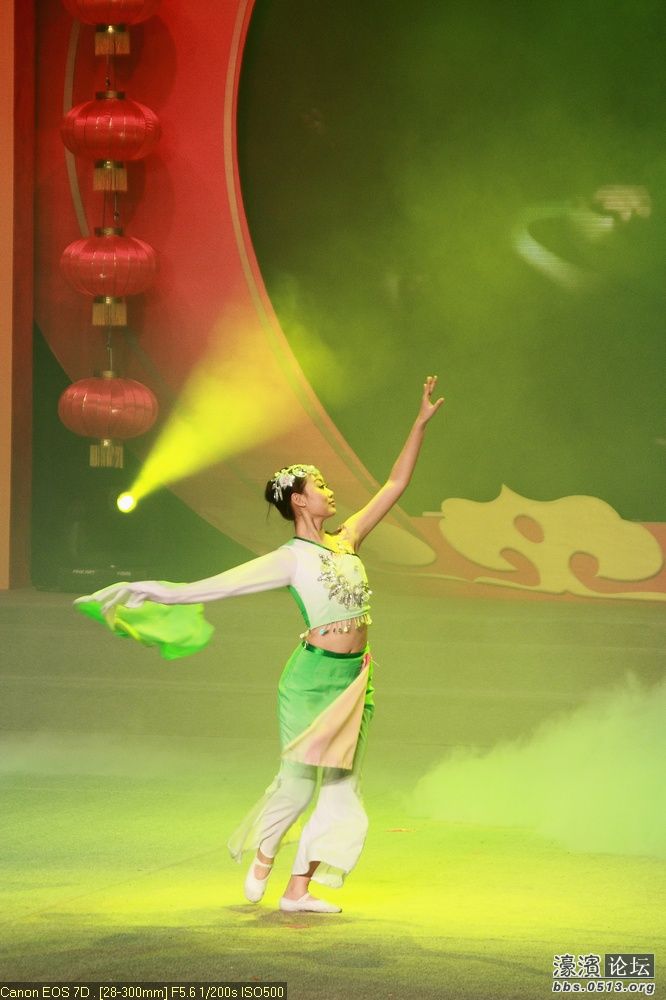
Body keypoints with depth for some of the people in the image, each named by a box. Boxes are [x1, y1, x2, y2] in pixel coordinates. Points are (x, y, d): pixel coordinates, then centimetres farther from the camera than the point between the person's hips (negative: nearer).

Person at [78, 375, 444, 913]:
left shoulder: (346, 540, 10)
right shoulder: (290, 560, -7)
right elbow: (218, 585, -10)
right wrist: (160, 593, -17)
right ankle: (262, 858, 25)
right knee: (298, 782, -2)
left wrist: (421, 423, 12)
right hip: (312, 678, -6)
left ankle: (299, 889, 8)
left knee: (341, 787, 3)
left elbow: (395, 484, 15)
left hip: (353, 680, 6)